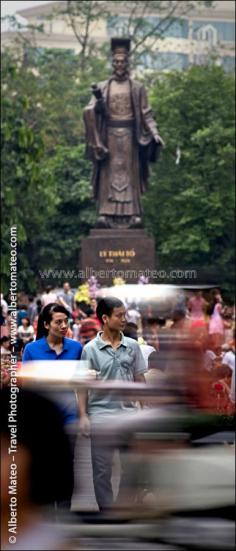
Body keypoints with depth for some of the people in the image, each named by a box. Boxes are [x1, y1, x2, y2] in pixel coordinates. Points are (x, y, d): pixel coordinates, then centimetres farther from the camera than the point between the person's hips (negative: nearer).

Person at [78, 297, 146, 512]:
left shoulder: (132, 346, 5)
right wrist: (83, 415, -6)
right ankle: (106, 509, 15)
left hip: (128, 412, 2)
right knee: (102, 468, 5)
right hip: (101, 414, -2)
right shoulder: (90, 349, -2)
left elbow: (140, 380, 9)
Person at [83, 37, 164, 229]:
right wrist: (98, 99, -22)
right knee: (108, 175, -4)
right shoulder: (103, 88, 7)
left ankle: (134, 215, -7)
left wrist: (155, 133, -9)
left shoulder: (137, 88, 6)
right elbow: (91, 112, -2)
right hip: (109, 135, 0)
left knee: (130, 175, -3)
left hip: (130, 135, 0)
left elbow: (146, 114, 4)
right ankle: (105, 215, -8)